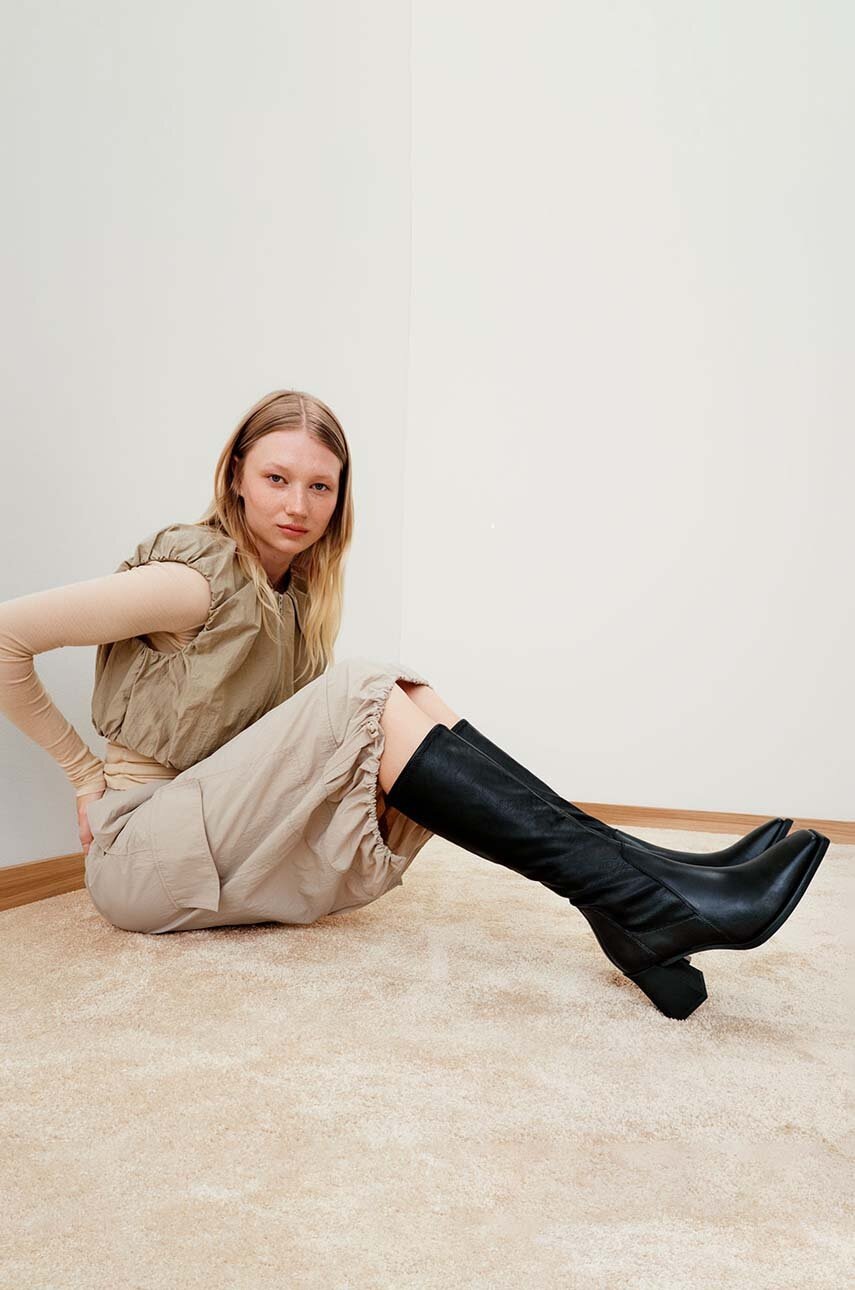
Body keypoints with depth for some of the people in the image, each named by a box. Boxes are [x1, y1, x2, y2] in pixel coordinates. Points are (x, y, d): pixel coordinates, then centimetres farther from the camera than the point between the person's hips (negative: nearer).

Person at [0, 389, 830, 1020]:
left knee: (403, 706, -13)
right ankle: (648, 900, -37)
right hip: (141, 855, -7)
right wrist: (83, 770, -7)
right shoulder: (199, 576, -13)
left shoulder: (295, 597, 11)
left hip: (242, 854, 7)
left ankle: (634, 919, -27)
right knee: (365, 696, -27)